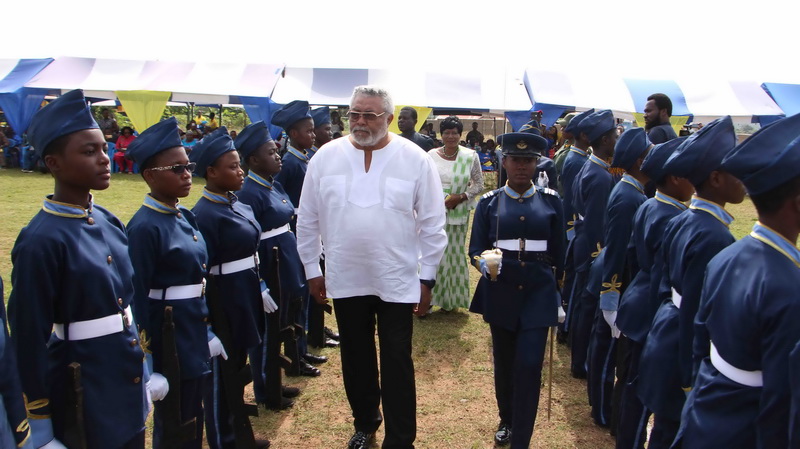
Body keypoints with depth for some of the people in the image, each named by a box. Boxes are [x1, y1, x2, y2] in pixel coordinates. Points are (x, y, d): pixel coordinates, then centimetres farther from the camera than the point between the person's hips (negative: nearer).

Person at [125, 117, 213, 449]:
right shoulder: (145, 227, -20)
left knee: (193, 417, 21)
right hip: (168, 339, -8)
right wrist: (147, 362, -16)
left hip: (193, 333, 8)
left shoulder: (184, 217, 6)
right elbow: (137, 297, -18)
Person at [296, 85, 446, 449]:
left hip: (397, 281, -2)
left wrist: (426, 277, -3)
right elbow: (308, 220, 6)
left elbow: (432, 224, -3)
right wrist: (312, 269, 7)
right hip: (345, 279, 3)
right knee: (356, 358, 18)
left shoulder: (415, 159, -7)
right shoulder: (326, 157, -2)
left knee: (397, 363, 6)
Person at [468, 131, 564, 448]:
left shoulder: (551, 201, 2)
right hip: (500, 292, 1)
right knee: (504, 362, 13)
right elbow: (475, 249, 1)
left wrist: (557, 291, 10)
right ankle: (506, 421, 37)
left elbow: (558, 252, 7)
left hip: (538, 292, -1)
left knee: (529, 365, -6)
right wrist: (483, 263, -22)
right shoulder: (489, 202, 1)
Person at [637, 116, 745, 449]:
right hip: (686, 362, -9)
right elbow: (698, 317, -23)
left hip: (665, 343, 9)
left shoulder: (681, 222, 3)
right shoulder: (714, 238, -24)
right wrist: (693, 381, -16)